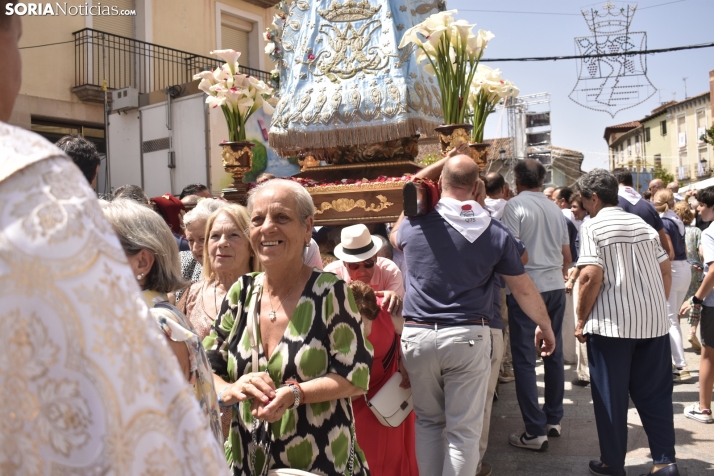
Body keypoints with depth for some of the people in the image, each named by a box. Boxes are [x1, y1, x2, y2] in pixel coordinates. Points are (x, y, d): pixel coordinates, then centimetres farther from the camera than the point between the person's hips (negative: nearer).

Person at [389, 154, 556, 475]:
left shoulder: (414, 224, -1)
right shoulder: (496, 232, -2)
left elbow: (395, 238, 25)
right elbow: (524, 289, 5)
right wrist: (545, 325, 23)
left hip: (417, 335, 2)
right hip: (468, 337, -1)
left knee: (428, 422, 19)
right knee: (463, 431, 8)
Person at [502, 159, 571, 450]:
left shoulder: (516, 205, -7)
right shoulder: (555, 209, 11)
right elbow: (567, 256, 15)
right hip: (556, 287, 7)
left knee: (524, 358, -2)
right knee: (554, 354, 14)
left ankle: (535, 431, 0)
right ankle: (553, 420, 25)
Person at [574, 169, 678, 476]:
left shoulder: (592, 227, -8)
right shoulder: (642, 224, 12)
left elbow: (592, 277, -17)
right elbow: (666, 270, 12)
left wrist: (581, 320, -8)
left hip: (612, 323, -6)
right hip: (654, 322, 6)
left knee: (610, 396, 6)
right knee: (655, 393, 14)